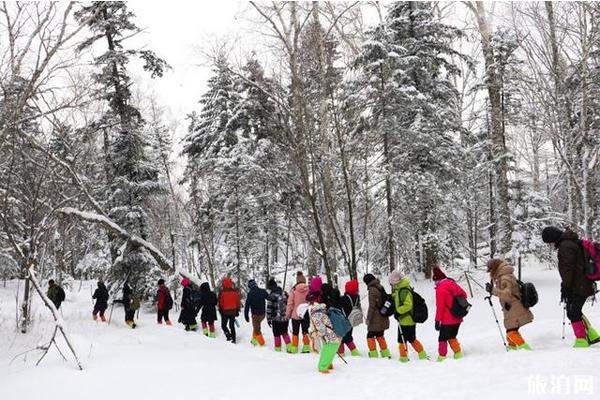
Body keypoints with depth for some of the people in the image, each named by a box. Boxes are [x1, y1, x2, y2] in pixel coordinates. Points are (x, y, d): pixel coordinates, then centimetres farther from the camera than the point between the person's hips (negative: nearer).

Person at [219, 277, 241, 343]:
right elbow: (238, 302, 6)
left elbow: (220, 303, -9)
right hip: (233, 311, 4)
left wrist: (220, 311, 2)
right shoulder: (235, 291, -1)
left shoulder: (222, 292, -14)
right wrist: (237, 310, 15)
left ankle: (229, 336, -7)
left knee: (224, 325, 11)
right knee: (232, 325, 14)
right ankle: (233, 339, 13)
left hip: (225, 311, -4)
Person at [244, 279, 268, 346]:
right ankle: (254, 340, 32)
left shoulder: (250, 294, -14)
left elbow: (247, 305, -12)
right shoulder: (263, 291, -3)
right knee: (256, 326, 26)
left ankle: (262, 343, 12)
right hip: (262, 314, 5)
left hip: (255, 314, -5)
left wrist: (246, 316, -5)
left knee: (257, 330, 10)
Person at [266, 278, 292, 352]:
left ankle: (278, 349, 14)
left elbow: (269, 309, -11)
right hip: (285, 318, 5)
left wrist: (268, 319, -2)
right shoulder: (284, 293, 5)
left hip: (276, 319, -5)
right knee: (285, 333, 19)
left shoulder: (271, 296, -13)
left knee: (277, 334, 9)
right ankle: (289, 347, 8)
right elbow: (288, 305, 12)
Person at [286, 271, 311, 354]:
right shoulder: (309, 289, -9)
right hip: (306, 314, 1)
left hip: (295, 314, -1)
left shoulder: (293, 290, -11)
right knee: (305, 331, 14)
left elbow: (290, 302, -7)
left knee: (295, 332, 11)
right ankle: (306, 347, 12)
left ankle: (294, 348, 13)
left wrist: (287, 313, 3)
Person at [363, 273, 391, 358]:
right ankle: (385, 353, 22)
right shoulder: (380, 287, 9)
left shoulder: (372, 290, -15)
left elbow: (372, 306, -17)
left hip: (376, 319, -8)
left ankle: (373, 354, -1)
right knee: (380, 335, 19)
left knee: (370, 336, 1)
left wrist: (368, 318, -11)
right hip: (383, 317, 8)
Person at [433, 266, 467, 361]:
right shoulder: (453, 283, 6)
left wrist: (437, 320, -14)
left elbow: (440, 306, -18)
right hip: (457, 318, 7)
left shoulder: (440, 288, -16)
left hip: (447, 320, -7)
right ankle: (458, 353, 13)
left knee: (443, 338, 3)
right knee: (452, 336, 20)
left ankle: (442, 356, -2)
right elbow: (464, 294, 15)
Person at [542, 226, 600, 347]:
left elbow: (567, 269, -21)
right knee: (575, 311, 18)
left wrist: (566, 287, -17)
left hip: (577, 287, -10)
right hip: (585, 284, 10)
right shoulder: (573, 243, 16)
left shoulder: (565, 246, -17)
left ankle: (581, 340, 0)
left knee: (573, 313, -4)